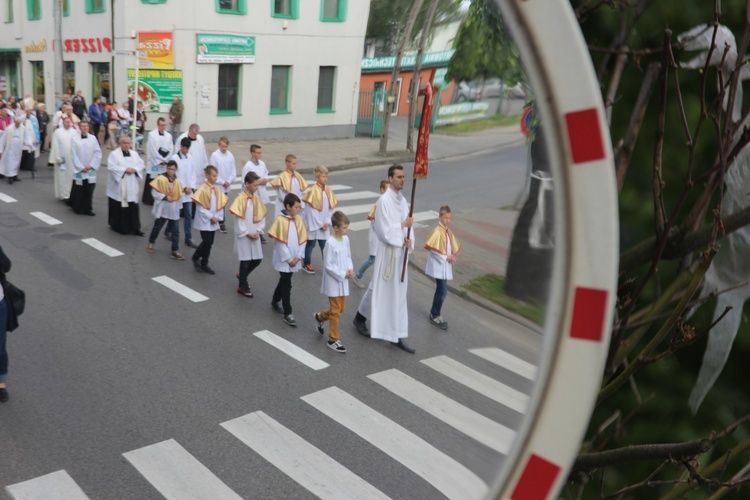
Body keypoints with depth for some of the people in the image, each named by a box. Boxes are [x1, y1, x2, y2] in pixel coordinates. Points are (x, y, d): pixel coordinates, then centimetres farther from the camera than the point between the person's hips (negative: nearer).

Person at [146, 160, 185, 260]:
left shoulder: (177, 181, 4)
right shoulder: (160, 179, -12)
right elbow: (154, 193, -14)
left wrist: (178, 207, 9)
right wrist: (165, 197, -23)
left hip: (174, 211, 4)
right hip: (162, 210, -4)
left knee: (175, 231, 0)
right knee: (157, 227, 14)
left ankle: (175, 251, 4)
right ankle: (150, 244, 37)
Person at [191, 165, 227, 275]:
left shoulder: (217, 190, 5)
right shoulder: (202, 189, -13)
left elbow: (221, 205, 7)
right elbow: (200, 207, -14)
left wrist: (216, 217, -7)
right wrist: (210, 217, -15)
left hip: (214, 222, 6)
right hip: (204, 221, -6)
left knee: (209, 243, 9)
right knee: (207, 242, -11)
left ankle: (204, 264, 21)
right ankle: (195, 258, 13)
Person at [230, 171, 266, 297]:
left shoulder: (257, 198, 4)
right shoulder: (241, 199, -15)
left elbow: (262, 216, 8)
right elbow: (238, 219, -15)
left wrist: (258, 231, -4)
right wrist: (247, 233, -13)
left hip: (255, 235, 6)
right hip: (243, 235, -6)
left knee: (257, 259, 10)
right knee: (245, 260, 2)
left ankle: (242, 275, 35)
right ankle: (243, 286, 17)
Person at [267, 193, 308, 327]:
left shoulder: (299, 219, 2)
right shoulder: (280, 220, -14)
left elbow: (303, 240, 4)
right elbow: (279, 242, -13)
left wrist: (298, 256, -5)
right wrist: (288, 259, -12)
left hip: (294, 259, 5)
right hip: (284, 259, -5)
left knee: (284, 280, 19)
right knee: (286, 284, -4)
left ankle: (276, 301, 40)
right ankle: (287, 314, 0)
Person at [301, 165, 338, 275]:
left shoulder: (328, 190, 1)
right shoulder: (312, 191, -15)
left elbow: (331, 208, 6)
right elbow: (311, 210, -14)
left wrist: (327, 222, -4)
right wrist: (319, 225, -12)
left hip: (324, 225, 4)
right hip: (313, 224, -4)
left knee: (325, 245, 6)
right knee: (310, 244, 10)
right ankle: (306, 264, 27)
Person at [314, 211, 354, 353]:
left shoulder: (346, 239, 0)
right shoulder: (330, 243, -21)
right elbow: (328, 265, -18)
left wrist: (350, 269, -5)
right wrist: (343, 274, -19)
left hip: (343, 281, 7)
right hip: (333, 282, -7)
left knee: (341, 308, 17)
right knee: (336, 311, 1)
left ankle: (320, 317, 42)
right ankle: (333, 340, 14)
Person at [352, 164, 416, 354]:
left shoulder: (402, 200, 7)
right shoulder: (384, 201, -17)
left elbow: (406, 224, 10)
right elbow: (385, 232, -20)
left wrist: (408, 239, -9)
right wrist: (404, 225, -16)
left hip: (400, 251, 8)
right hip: (387, 252, -7)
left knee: (399, 293, 10)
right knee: (378, 288, 6)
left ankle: (397, 335, 17)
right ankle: (360, 318, 31)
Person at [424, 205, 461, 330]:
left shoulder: (448, 232, 9)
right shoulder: (437, 231, -15)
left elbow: (455, 247, 18)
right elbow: (432, 248, -20)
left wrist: (452, 256, -2)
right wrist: (445, 258, -18)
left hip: (445, 266, 8)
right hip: (438, 265, -8)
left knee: (440, 290, 15)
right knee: (443, 291, -8)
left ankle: (434, 313, 27)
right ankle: (435, 316, 5)